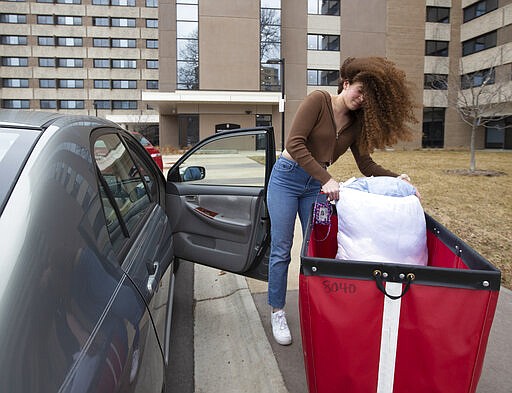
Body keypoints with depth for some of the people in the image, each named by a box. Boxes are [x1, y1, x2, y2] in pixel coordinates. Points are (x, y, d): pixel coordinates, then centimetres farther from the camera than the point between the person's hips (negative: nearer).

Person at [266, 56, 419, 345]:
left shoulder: (357, 123, 5)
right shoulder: (319, 101, -13)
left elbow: (366, 164, 5)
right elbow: (295, 144, -22)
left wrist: (396, 178, -12)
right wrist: (326, 179, -29)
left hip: (317, 185, 5)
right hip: (287, 178, -5)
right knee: (281, 250, 0)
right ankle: (277, 312, 14)